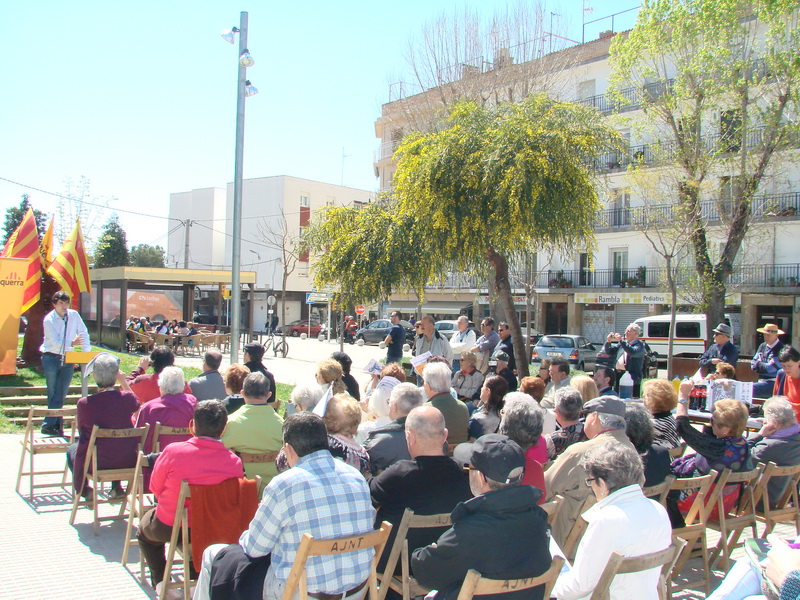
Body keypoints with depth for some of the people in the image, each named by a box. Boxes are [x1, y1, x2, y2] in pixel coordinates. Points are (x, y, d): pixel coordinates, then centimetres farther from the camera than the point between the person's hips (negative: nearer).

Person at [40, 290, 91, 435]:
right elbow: (55, 343, -19)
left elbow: (84, 334, 1)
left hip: (67, 358, 4)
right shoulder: (48, 320, -12)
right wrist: (72, 343, -35)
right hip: (51, 358, -4)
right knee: (53, 394, -1)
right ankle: (56, 425, 6)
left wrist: (87, 354, -10)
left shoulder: (74, 315, -1)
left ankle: (49, 425, 8)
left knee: (62, 395, 2)